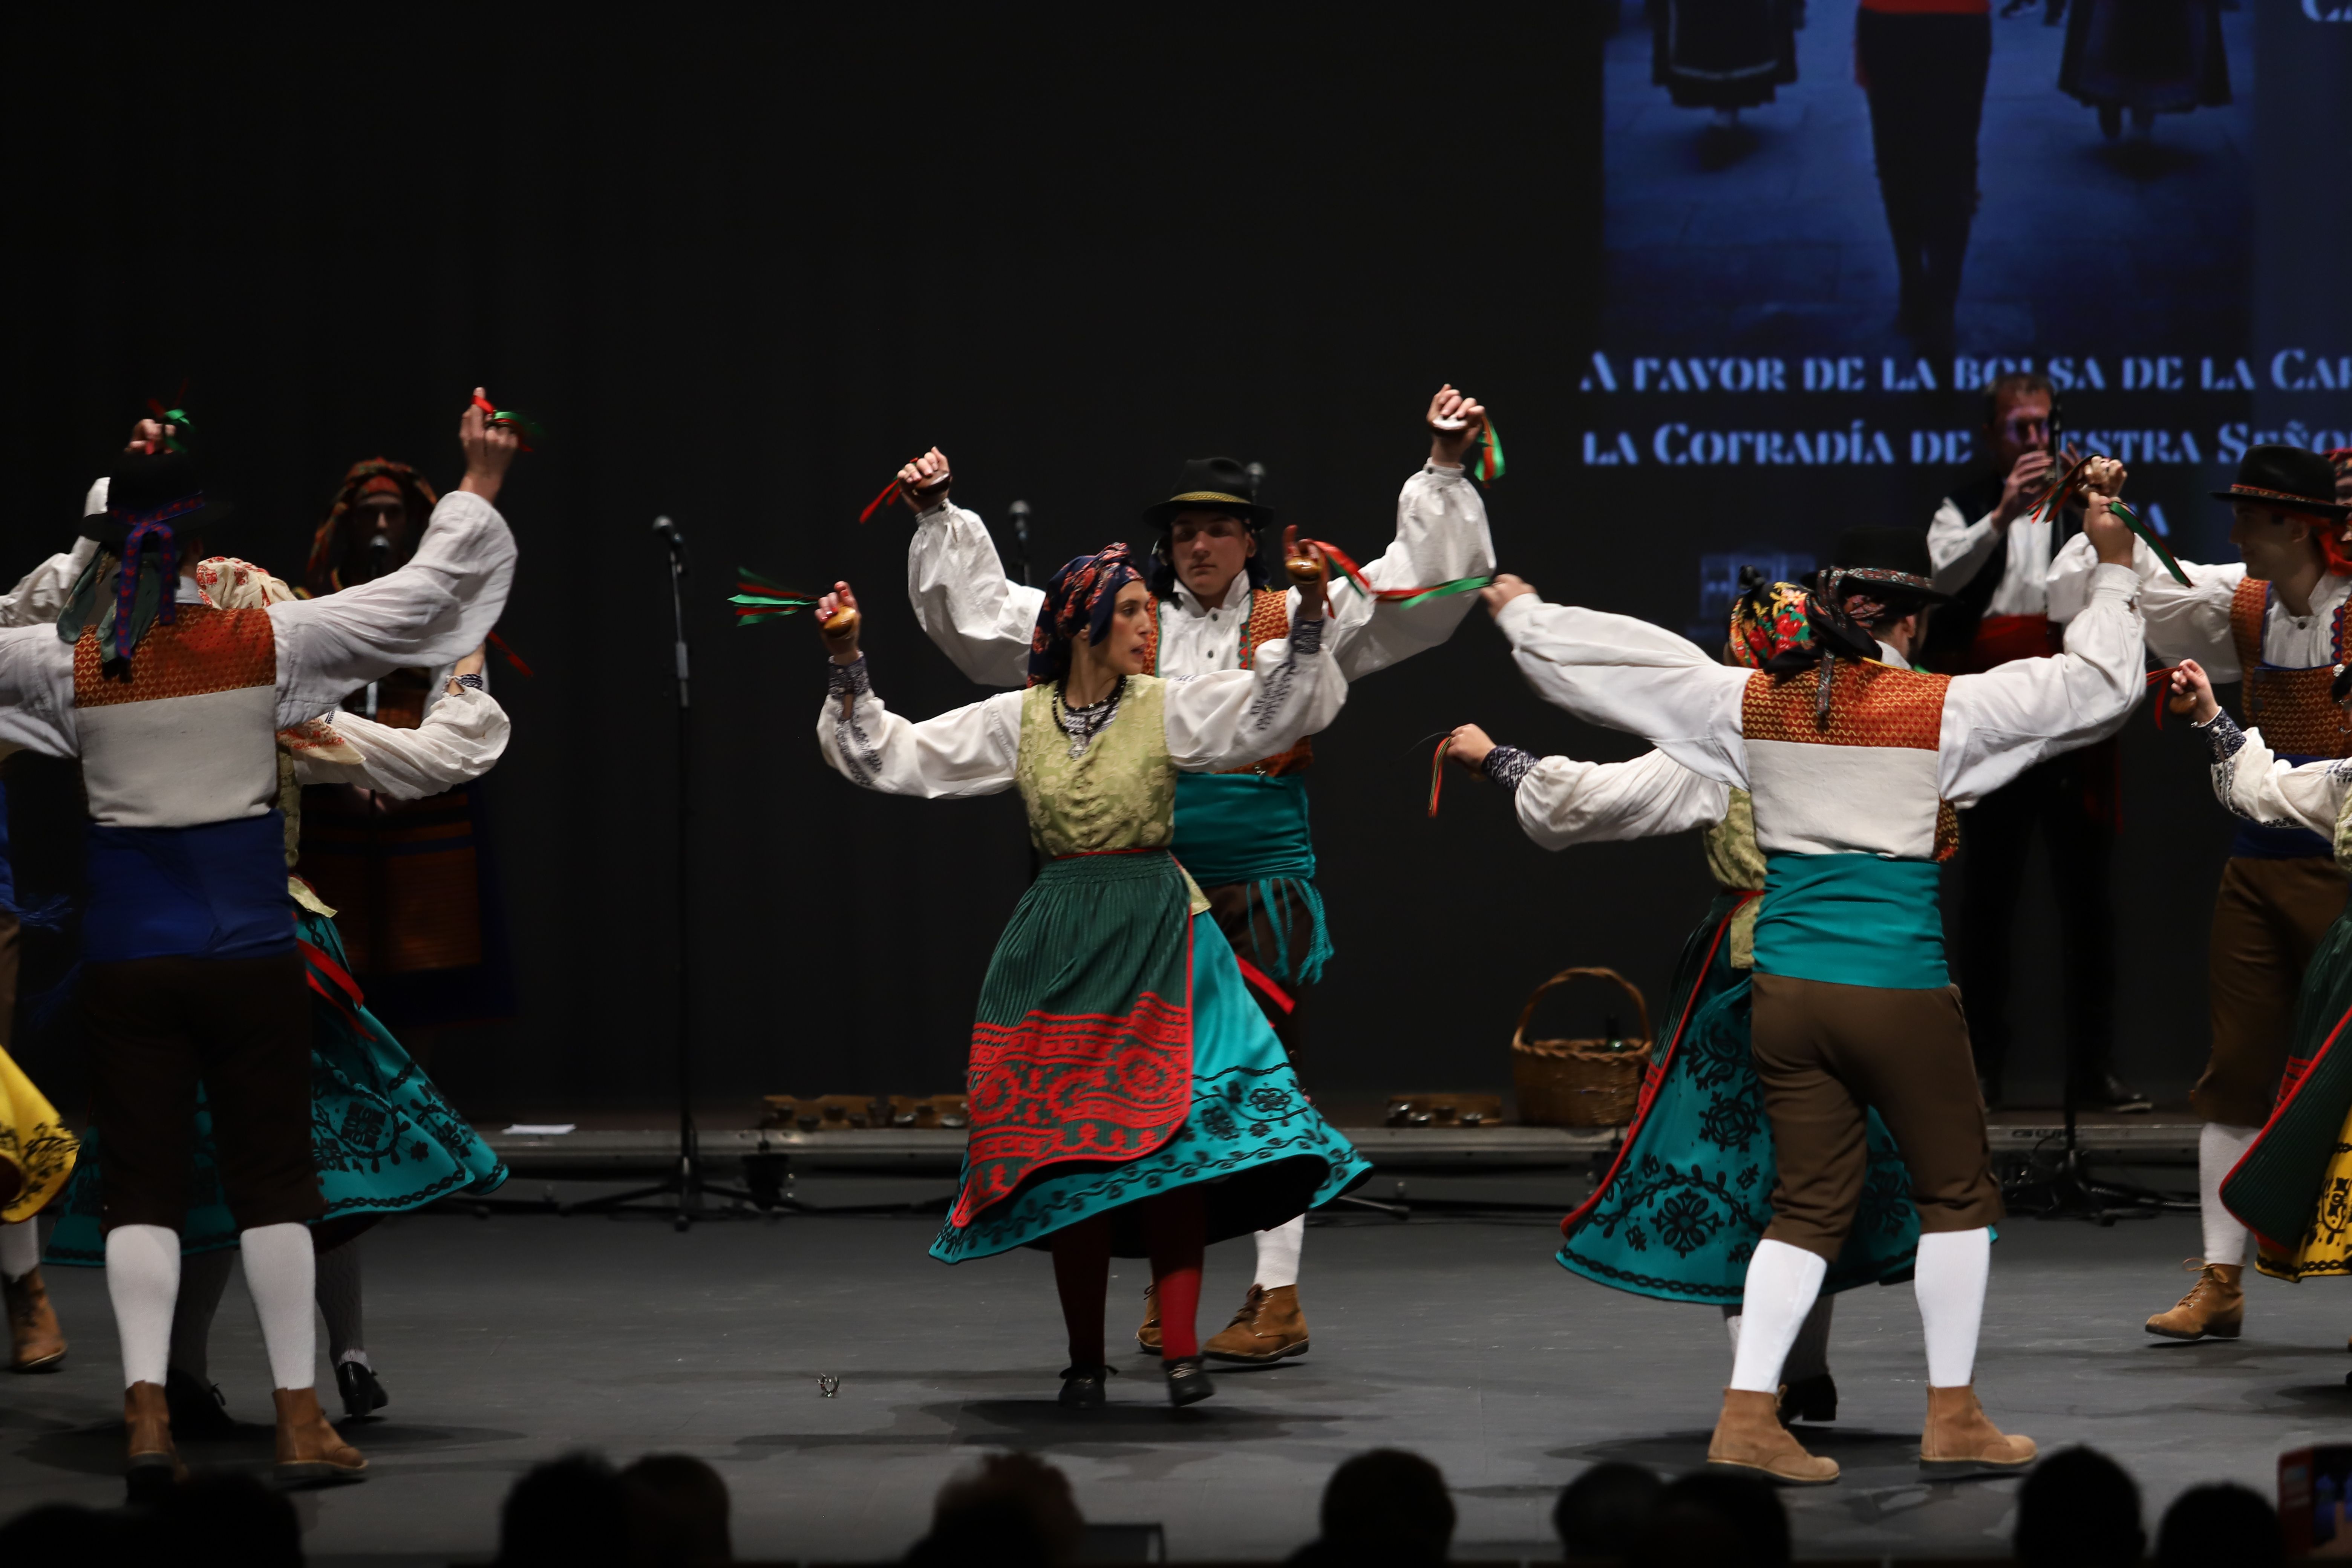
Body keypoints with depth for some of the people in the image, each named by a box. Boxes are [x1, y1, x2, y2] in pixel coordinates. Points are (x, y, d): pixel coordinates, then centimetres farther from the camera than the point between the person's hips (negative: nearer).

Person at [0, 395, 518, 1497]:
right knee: (272, 1179, 8)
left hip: (128, 960, 0)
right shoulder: (266, 645, -7)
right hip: (248, 949, 0)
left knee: (142, 1183, 4)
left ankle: (145, 1413, -8)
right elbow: (426, 592, -1)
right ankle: (300, 1422, 8)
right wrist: (479, 488, 12)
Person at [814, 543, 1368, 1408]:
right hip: (1058, 940, 2)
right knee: (1067, 1146, 1)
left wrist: (1310, 612, -26)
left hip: (1159, 940, -2)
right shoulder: (1016, 720, 6)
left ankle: (1180, 1349, -10)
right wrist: (848, 663, 1)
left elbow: (1274, 704, -12)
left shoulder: (1168, 709, 1)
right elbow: (891, 757, 9)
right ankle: (1085, 1359, 10)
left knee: (1172, 1138, -12)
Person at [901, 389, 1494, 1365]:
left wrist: (1443, 471, -11)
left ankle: (1278, 1300, 4)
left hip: (1265, 890, -2)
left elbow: (1421, 588, -2)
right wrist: (940, 520, 5)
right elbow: (984, 617, 11)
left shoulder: (1298, 623, 2)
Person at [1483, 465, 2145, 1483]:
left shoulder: (1753, 704, 1)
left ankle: (1748, 1416, 2)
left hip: (1786, 983, 4)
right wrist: (2113, 565, 4)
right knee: (1956, 1195, 11)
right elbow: (2095, 686, -6)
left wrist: (1518, 613, 27)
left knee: (1811, 1202, 11)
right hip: (1899, 991, -4)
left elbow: (1618, 661, 12)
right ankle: (1952, 1420, 12)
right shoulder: (1940, 711, -10)